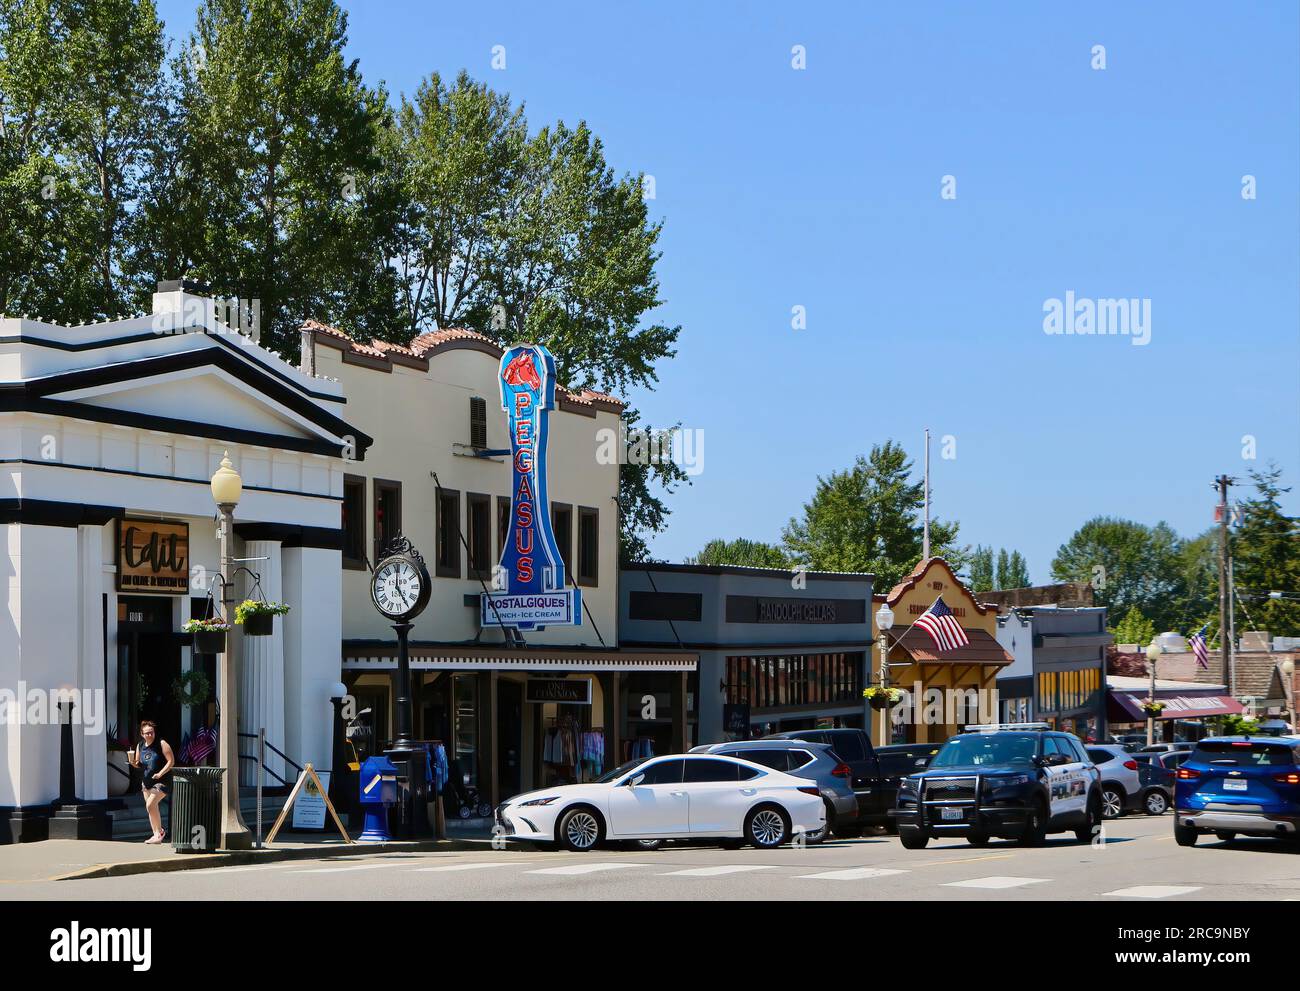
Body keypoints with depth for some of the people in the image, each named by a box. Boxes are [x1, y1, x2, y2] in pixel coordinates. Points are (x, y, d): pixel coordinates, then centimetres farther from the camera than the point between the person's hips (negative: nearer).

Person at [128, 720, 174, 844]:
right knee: (153, 809, 12)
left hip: (160, 782, -7)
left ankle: (159, 832, -3)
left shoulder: (162, 744, -11)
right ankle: (157, 834, 23)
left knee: (150, 805, -17)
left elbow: (171, 761, -13)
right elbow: (138, 764, 16)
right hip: (146, 781, 7)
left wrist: (160, 773, -21)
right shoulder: (140, 746, 7)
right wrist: (133, 762, -7)